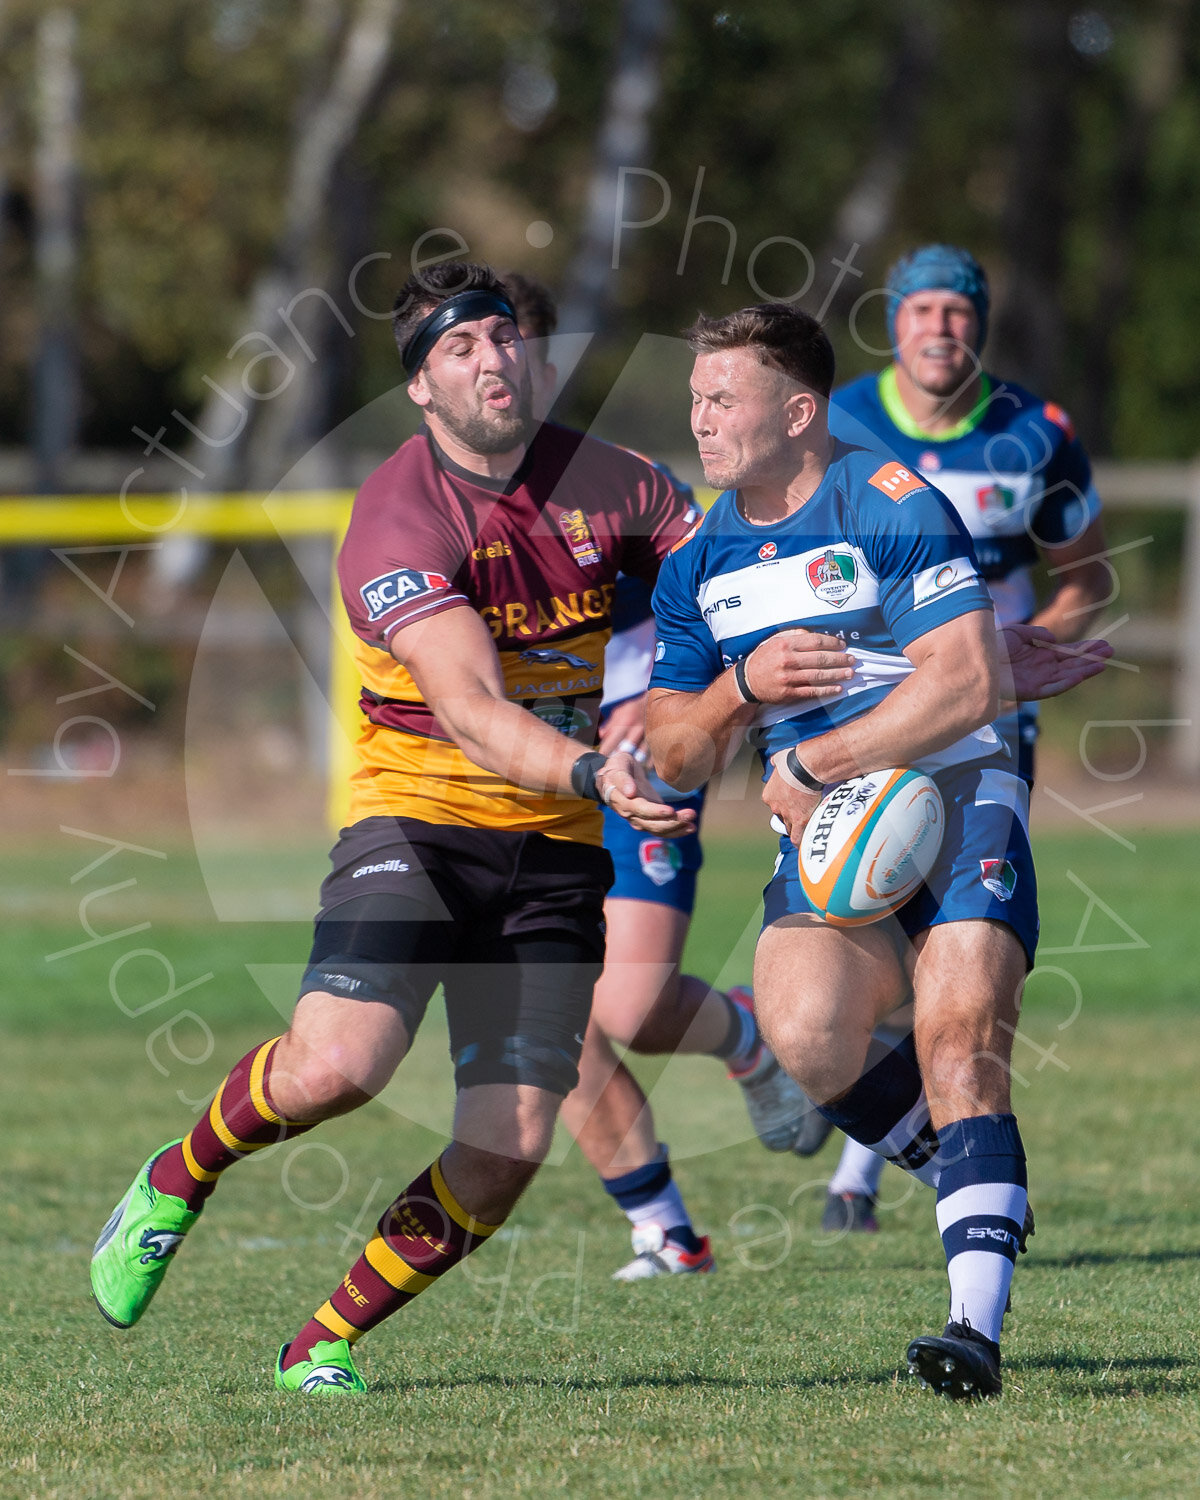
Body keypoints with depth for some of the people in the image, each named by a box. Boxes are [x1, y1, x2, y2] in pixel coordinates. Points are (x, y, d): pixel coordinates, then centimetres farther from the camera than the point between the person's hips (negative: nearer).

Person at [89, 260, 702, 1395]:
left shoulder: (607, 484, 1)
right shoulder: (399, 518, -16)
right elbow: (470, 713, -28)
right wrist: (593, 774, -44)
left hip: (557, 849, 4)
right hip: (419, 815, -4)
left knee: (508, 1148, -8)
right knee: (337, 1064, -27)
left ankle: (320, 1345, 13)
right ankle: (178, 1180, 8)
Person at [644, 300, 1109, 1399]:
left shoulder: (894, 506, -8)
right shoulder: (698, 563, 12)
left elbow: (969, 687, -16)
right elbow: (676, 760, 16)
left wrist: (811, 765, -13)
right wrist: (741, 687, -6)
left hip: (955, 802, -4)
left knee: (959, 1045, -21)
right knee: (806, 1038, -23)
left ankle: (978, 1325, -23)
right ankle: (977, 1164, 3)